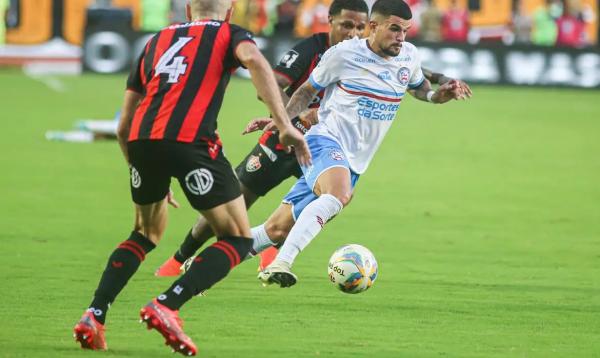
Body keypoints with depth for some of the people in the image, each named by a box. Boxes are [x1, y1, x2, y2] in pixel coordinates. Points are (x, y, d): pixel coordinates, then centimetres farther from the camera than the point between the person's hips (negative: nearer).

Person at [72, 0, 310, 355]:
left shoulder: (158, 41, 31)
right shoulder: (230, 34, 19)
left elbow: (124, 126, 29)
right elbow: (254, 59, -8)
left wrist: (145, 174, 42)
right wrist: (285, 125, -14)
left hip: (140, 139, 5)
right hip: (190, 139, -5)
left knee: (146, 233, 28)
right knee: (239, 239, 7)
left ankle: (94, 316, 13)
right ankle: (166, 307, -11)